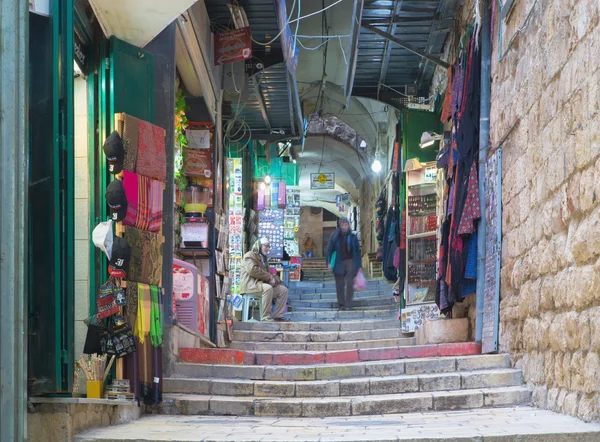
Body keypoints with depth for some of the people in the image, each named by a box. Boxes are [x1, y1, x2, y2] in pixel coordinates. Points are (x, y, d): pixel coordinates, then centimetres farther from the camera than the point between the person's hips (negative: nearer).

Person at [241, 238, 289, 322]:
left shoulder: (263, 258, 27)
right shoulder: (250, 256, -3)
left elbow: (267, 272, 24)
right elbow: (252, 270, -21)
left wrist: (272, 278, -1)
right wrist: (268, 276, -18)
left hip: (261, 283, 9)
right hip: (250, 284, -9)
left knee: (283, 289, -3)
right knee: (268, 288, -38)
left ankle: (277, 315, -5)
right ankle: (265, 317, -36)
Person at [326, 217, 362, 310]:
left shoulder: (353, 237, 6)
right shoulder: (334, 237, 4)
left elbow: (357, 251, 10)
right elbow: (329, 250, 5)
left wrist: (359, 265, 7)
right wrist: (329, 263, -5)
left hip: (350, 262, 0)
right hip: (339, 263, 0)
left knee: (349, 284, -9)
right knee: (340, 285, 4)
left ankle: (348, 304, -6)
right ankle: (341, 304, 13)